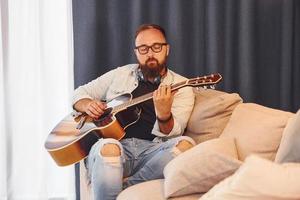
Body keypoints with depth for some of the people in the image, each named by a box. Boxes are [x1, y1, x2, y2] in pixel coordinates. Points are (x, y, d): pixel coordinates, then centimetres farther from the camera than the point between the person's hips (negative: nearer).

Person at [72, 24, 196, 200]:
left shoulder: (181, 87, 10)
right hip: (116, 145, 0)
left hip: (151, 150, 0)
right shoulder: (120, 74, 19)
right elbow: (81, 92, 27)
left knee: (185, 144, -31)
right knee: (109, 148, -36)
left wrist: (164, 113, -26)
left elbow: (171, 134, -3)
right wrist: (87, 105, 3)